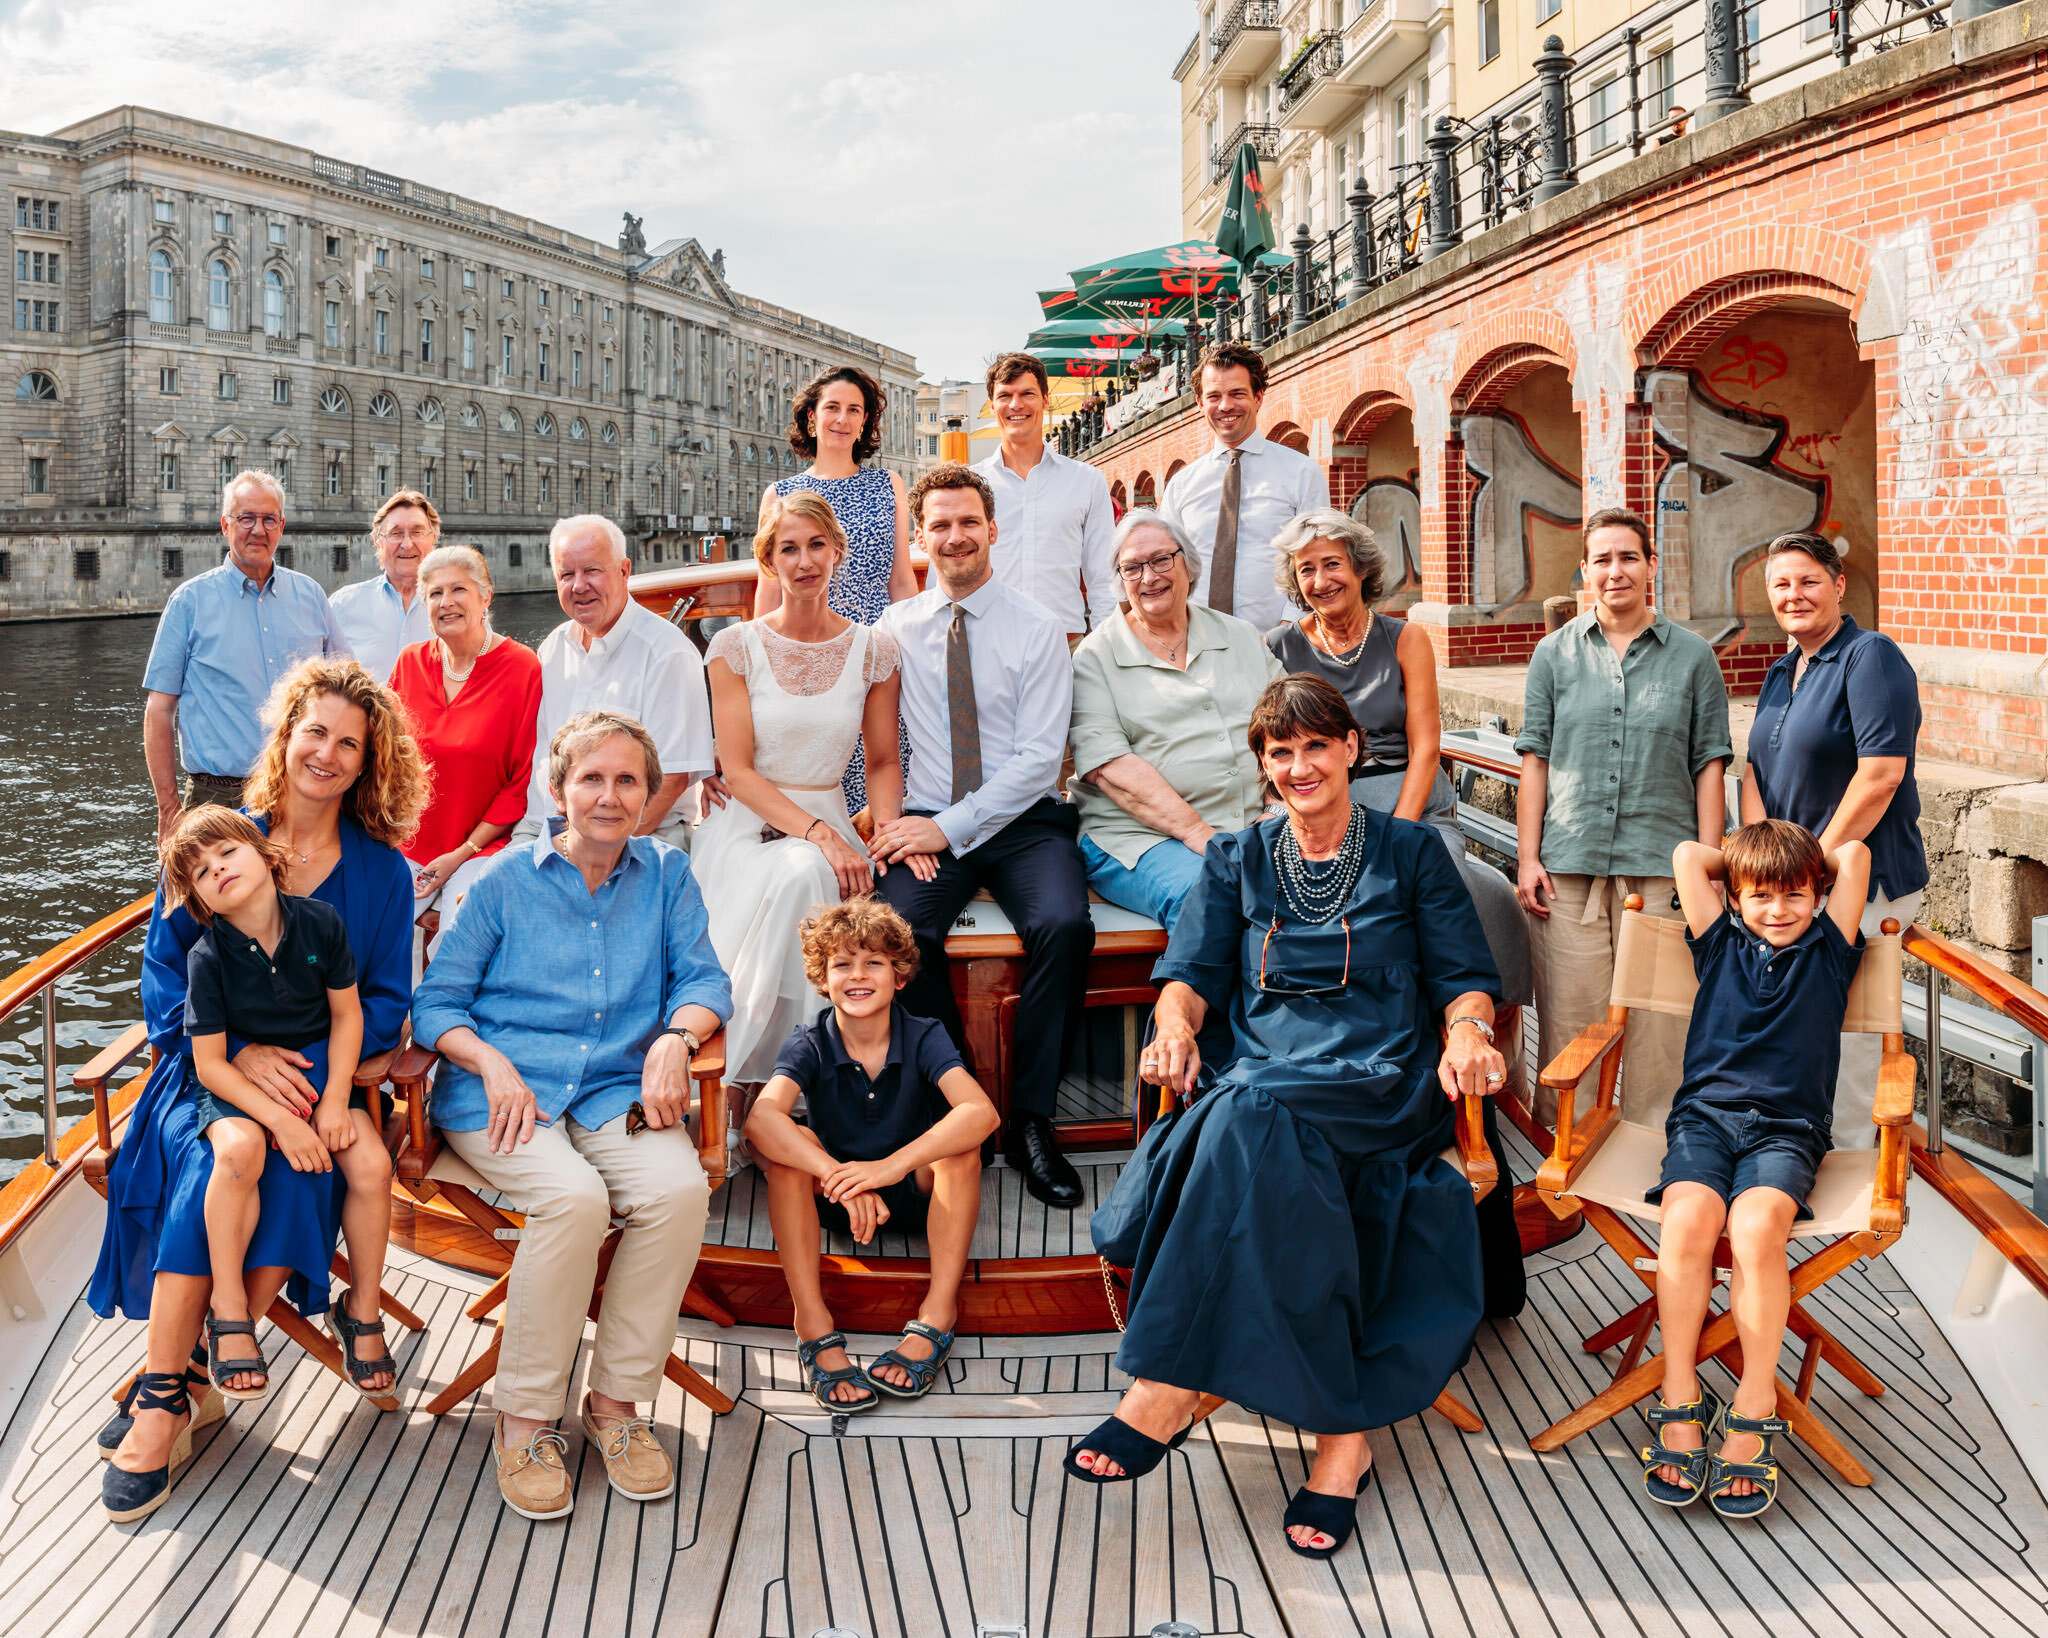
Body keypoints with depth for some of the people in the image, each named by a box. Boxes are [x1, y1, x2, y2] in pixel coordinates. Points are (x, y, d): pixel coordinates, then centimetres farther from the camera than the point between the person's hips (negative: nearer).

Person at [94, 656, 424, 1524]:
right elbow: (165, 974, 2)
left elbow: (386, 1002, 4)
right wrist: (241, 1050, -16)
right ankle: (176, 1387, -20)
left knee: (286, 1172, -30)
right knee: (215, 1164, -31)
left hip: (319, 1076, 0)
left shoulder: (382, 872, 7)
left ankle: (168, 1392, -17)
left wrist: (311, 1062, -16)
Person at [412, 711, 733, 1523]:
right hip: (502, 1094, -2)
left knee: (681, 1188, -29)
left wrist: (675, 1037, -15)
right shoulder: (505, 881, 4)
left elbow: (703, 977, 7)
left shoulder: (666, 872, 11)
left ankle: (616, 1401, -10)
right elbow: (436, 1002, 5)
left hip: (616, 1092, 2)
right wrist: (493, 1063, -14)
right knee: (574, 1198, -32)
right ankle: (524, 1420, -14)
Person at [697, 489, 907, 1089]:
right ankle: (743, 1088, -24)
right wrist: (817, 834, -19)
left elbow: (883, 762, 12)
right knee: (796, 877, -36)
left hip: (829, 824, 2)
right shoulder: (736, 646, 0)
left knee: (802, 876, -35)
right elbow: (737, 770, -5)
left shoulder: (872, 650, 6)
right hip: (747, 826, -2)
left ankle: (744, 1076, -22)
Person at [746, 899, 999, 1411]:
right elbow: (761, 1119, -33)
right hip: (834, 1201, 1)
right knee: (789, 1143, -27)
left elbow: (982, 1113, -33)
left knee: (960, 1143, -28)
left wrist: (891, 1166, -45)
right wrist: (838, 1178, -48)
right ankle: (814, 1328, -29)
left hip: (916, 1195, 0)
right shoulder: (810, 1044, -13)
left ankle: (937, 1317, -29)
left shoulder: (924, 1038, -14)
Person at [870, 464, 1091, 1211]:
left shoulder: (1038, 631, 2)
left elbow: (1039, 757, -6)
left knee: (1064, 926, -30)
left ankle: (1030, 1121, -15)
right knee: (898, 931, -29)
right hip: (928, 826, 1)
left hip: (1024, 824, -1)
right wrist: (895, 822, -11)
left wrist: (951, 827, -14)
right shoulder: (894, 628, 10)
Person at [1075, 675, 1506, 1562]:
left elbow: (1463, 978, 10)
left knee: (1250, 1115, -37)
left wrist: (1466, 1035, -14)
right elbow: (1191, 971, 10)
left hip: (1380, 1087, -2)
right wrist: (1176, 1026, -14)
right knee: (1253, 1129, -37)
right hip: (1261, 1081, 3)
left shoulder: (1411, 854, 15)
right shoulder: (1235, 862, 21)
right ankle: (1340, 1432, -35)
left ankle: (1169, 1386, -34)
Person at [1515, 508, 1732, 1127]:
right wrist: (1528, 858, 1)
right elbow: (1535, 761, 8)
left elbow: (1708, 766, 6)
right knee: (1568, 1018, 1)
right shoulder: (1555, 653, 9)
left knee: (1659, 1022, 1)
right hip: (1569, 865, 1)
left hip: (1661, 865, 0)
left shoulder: (1692, 655, 7)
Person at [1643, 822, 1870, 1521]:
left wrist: (1810, 866, 26)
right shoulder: (1720, 945, 19)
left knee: (1756, 1227, -32)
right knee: (1688, 1220, -29)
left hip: (1787, 1129, -1)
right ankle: (1680, 1401, -22)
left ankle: (1754, 1409, -22)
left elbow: (1855, 855, 8)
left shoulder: (1829, 950, 15)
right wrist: (1744, 862, 26)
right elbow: (1687, 855, 13)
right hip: (1705, 1115, 1)